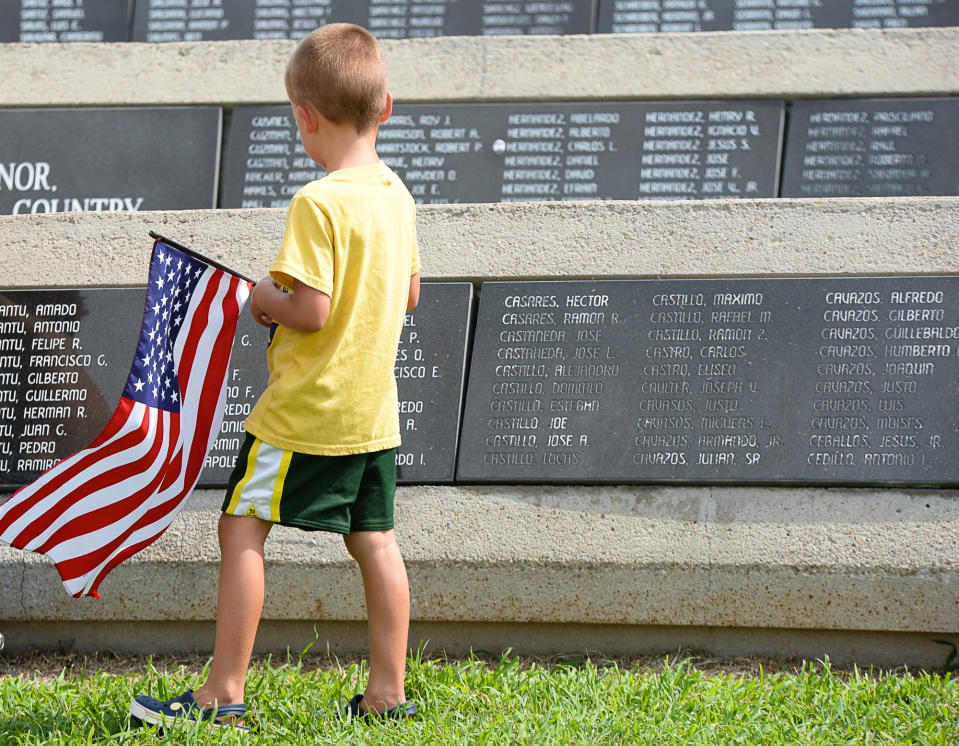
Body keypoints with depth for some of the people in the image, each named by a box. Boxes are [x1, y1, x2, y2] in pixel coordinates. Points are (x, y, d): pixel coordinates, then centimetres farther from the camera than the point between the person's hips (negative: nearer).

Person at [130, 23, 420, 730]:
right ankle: (388, 691, 14)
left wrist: (271, 300, -4)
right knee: (374, 539, 12)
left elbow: (312, 309, -24)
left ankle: (225, 692, -1)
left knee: (242, 529, -1)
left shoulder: (318, 203, -19)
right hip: (374, 406, 8)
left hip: (306, 407, -8)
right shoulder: (397, 195, 6)